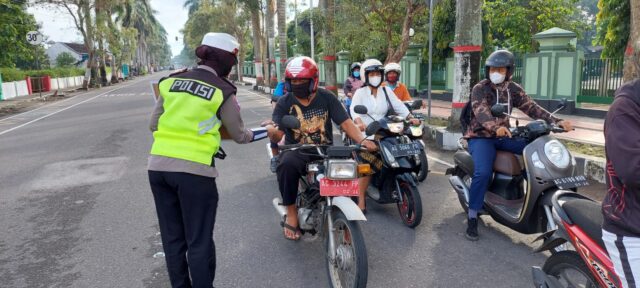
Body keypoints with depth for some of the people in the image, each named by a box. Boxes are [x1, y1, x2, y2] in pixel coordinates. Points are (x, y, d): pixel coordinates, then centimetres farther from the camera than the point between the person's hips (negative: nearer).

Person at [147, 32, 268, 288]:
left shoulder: (171, 81, 9)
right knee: (199, 242, 7)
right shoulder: (222, 91, -4)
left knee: (172, 239, 17)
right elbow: (238, 135, 7)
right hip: (194, 171, -5)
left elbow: (154, 125, 13)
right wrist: (257, 134, 26)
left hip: (158, 167, 5)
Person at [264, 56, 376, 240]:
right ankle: (291, 212, -14)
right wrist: (273, 132, -34)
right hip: (296, 151, -1)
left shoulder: (327, 98, 2)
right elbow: (277, 136, -8)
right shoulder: (284, 103, 0)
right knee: (287, 164, -36)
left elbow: (345, 122, -3)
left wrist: (361, 140, -21)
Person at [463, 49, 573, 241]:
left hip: (503, 136, 6)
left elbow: (531, 108, -1)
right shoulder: (480, 88, -8)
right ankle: (472, 218, -18)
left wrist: (556, 121, -16)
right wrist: (496, 127, -46)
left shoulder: (514, 89, 8)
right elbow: (480, 112, -26)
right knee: (483, 172, -29)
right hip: (481, 136, -5)